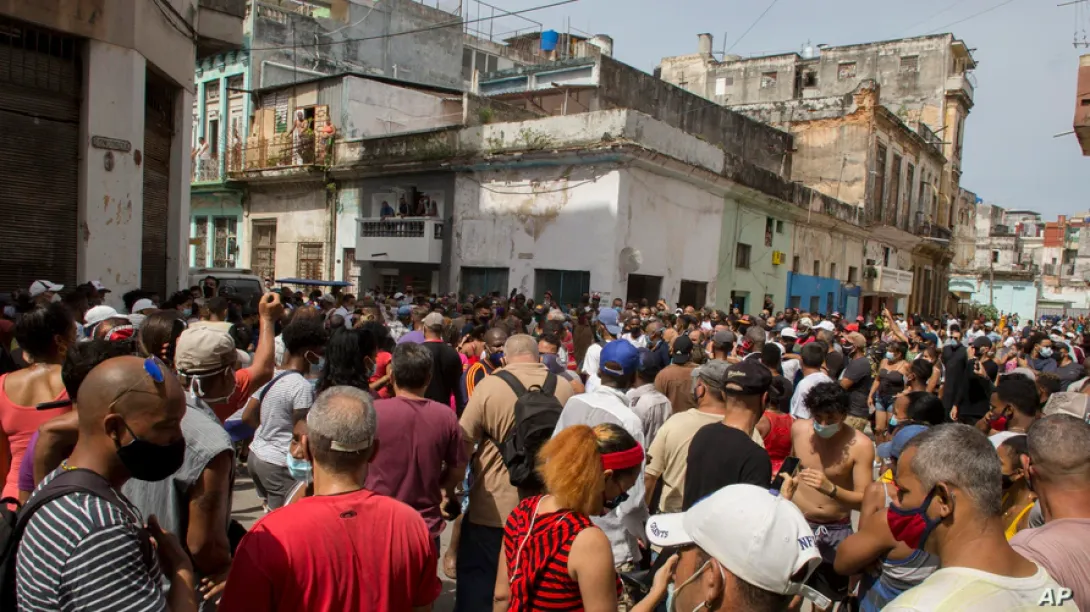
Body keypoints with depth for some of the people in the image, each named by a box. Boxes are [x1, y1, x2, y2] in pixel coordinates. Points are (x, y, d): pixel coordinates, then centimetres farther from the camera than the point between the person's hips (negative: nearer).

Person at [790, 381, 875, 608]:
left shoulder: (860, 445, -18)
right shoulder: (798, 428, -8)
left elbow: (863, 500, -20)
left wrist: (831, 489, -37)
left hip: (835, 531, -2)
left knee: (830, 598, 13)